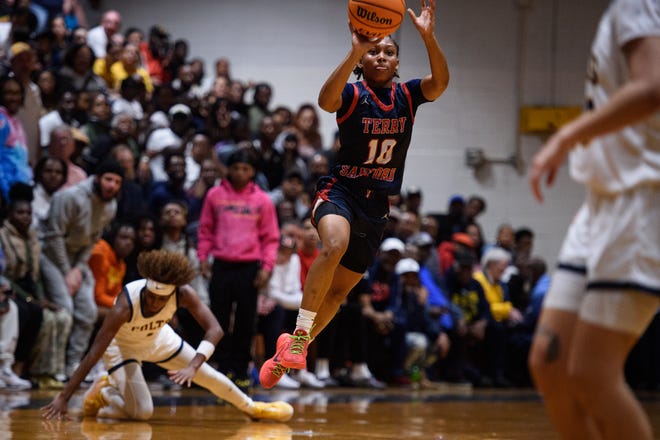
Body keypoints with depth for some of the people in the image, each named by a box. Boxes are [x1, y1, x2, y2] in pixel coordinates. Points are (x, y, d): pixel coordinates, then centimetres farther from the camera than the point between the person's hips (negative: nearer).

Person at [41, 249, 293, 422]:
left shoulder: (183, 294, -31)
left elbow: (214, 330, -31)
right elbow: (94, 354, -39)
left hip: (159, 338, 4)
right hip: (121, 345, -4)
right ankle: (102, 392, 10)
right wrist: (63, 397, -41)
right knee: (142, 412, -18)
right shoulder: (125, 306, -40)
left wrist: (193, 367, -45)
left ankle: (253, 408, 33)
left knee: (210, 376, 7)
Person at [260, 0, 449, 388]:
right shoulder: (352, 94, -9)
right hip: (341, 191, -5)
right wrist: (354, 54, -45)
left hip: (378, 205, 5)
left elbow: (440, 83, -19)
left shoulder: (407, 95, 1)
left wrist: (429, 37, -35)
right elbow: (326, 101, -33)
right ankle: (299, 334, -29)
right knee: (335, 245, -37)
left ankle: (292, 351, 29)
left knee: (340, 290, 10)